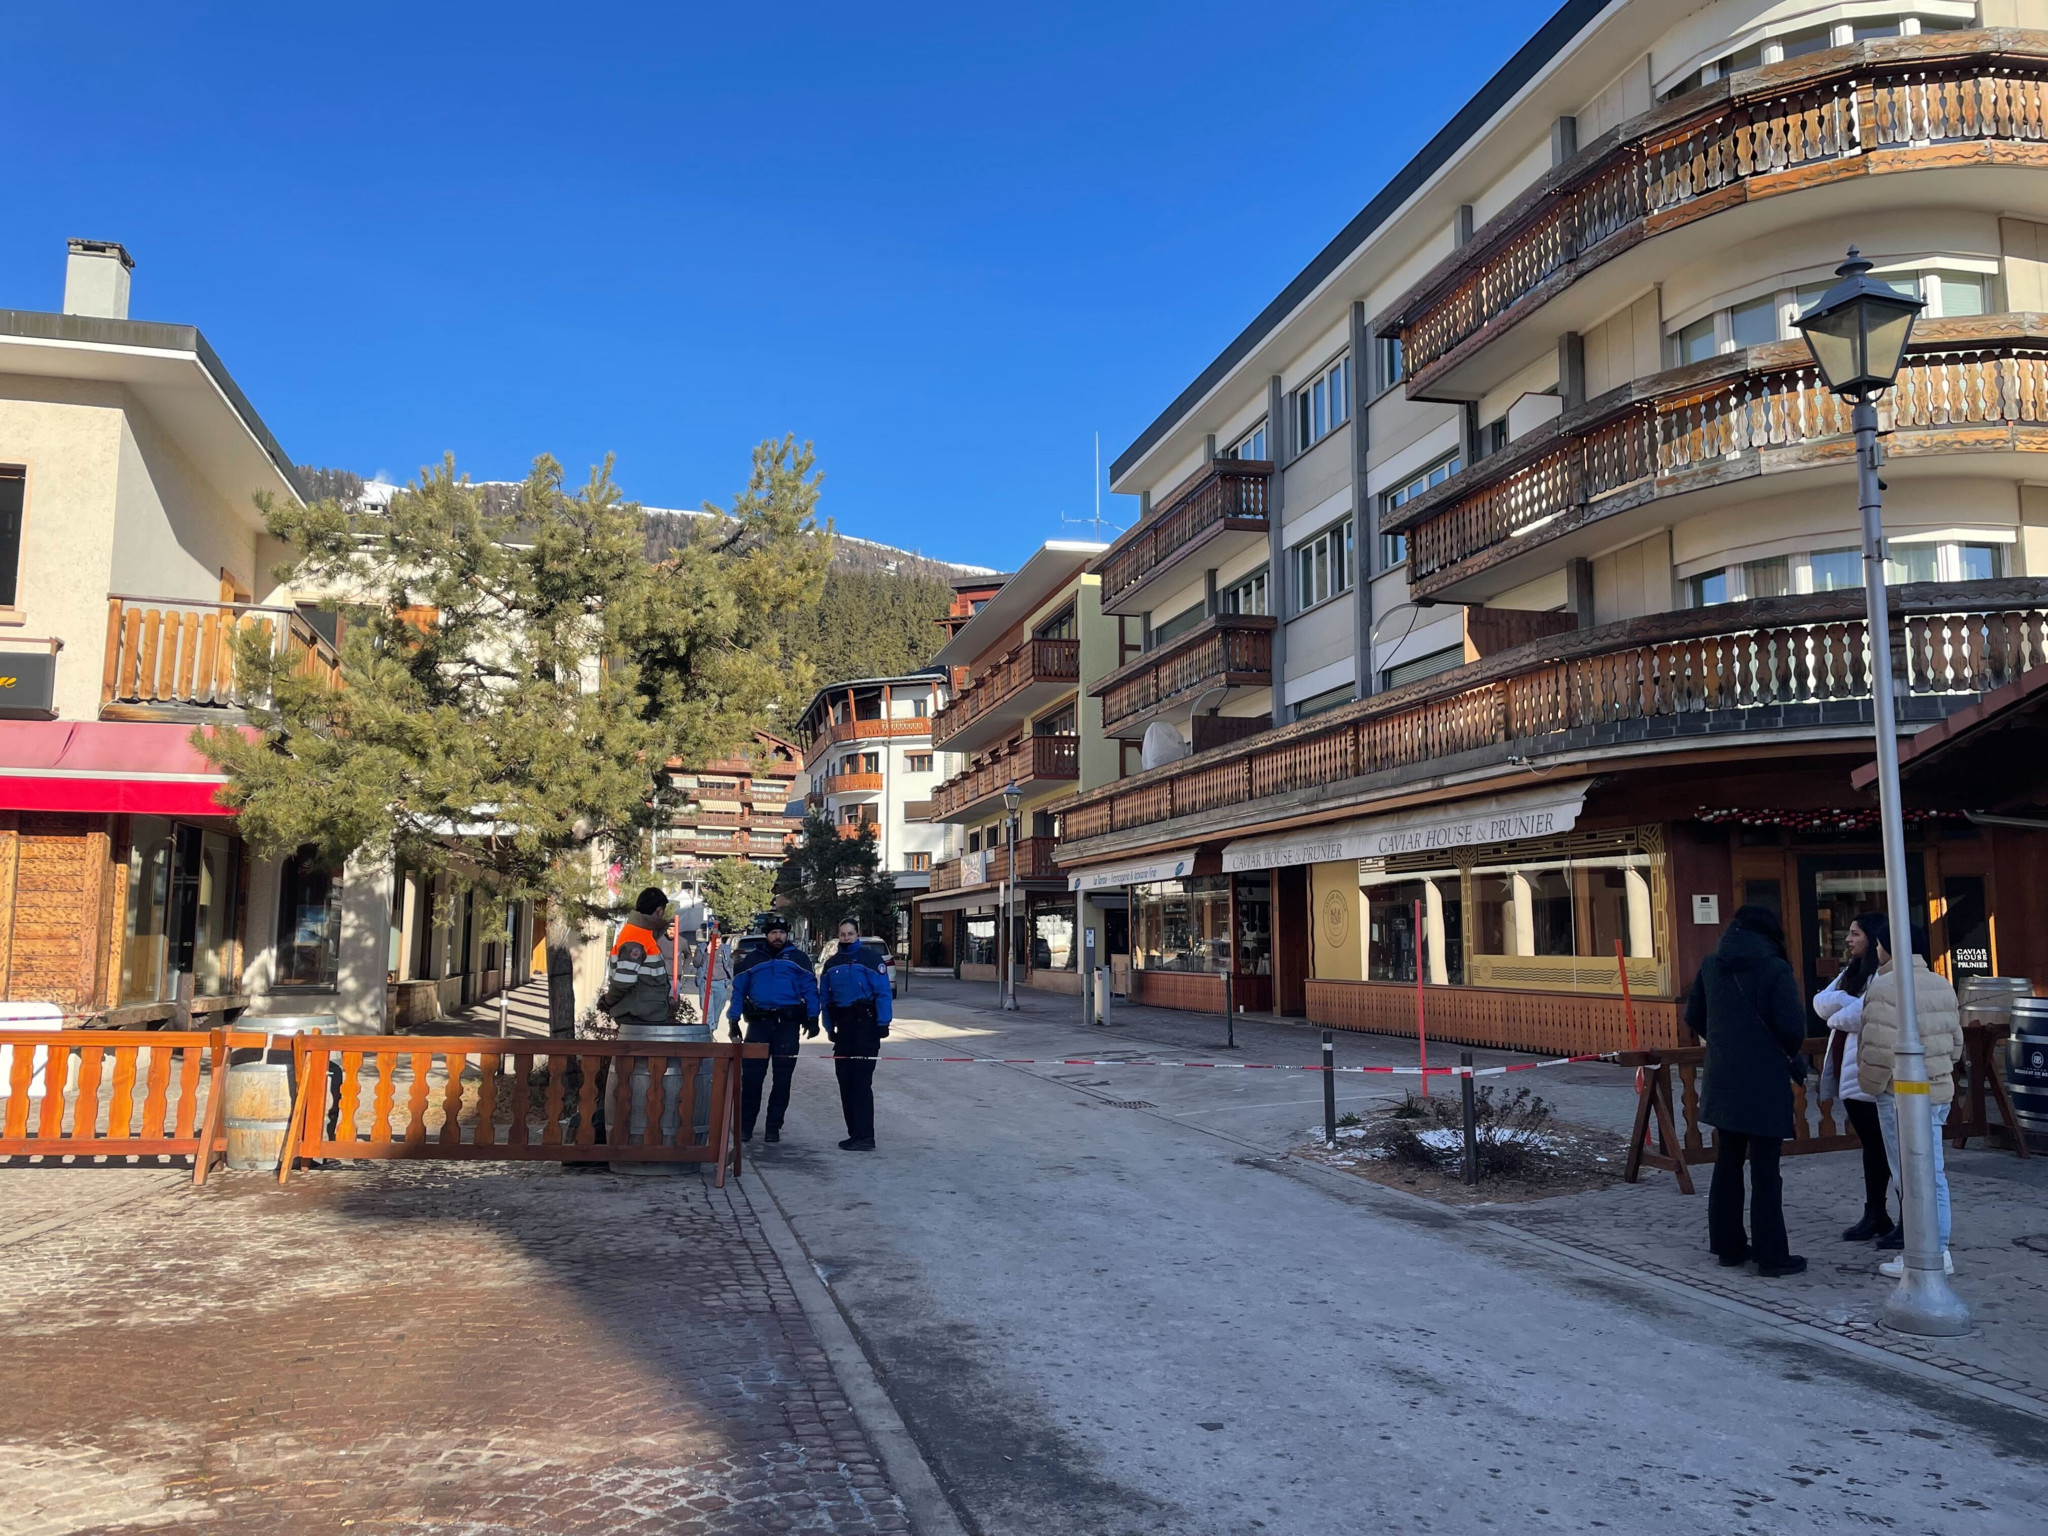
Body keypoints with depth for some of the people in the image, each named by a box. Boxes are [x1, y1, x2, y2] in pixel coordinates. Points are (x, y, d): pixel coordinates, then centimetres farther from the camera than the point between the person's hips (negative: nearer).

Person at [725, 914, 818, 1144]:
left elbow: (810, 988, 2)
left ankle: (774, 1126, 13)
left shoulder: (798, 959, 6)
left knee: (782, 1078, 4)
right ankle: (745, 1125, 8)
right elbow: (738, 990, 11)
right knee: (751, 1076, -1)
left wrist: (812, 1018, -6)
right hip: (758, 1022, 1)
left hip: (788, 1024, -1)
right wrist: (733, 1021, 4)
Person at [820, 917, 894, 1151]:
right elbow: (825, 996, 17)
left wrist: (883, 1024, -14)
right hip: (843, 1025, 7)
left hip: (865, 1024, -7)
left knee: (861, 1080, -10)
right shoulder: (832, 963, 14)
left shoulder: (870, 958, -6)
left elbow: (883, 992, -10)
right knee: (845, 1080, 8)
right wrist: (829, 1027, 12)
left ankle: (864, 1136, -8)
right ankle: (855, 1134, 16)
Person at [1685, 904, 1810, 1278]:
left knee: (1727, 1166, 16)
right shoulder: (1775, 970, -12)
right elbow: (1792, 1026, -19)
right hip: (1764, 1083, -5)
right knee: (1765, 1173, 2)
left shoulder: (1711, 966, 4)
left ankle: (1728, 1246, 24)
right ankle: (1771, 1256, 7)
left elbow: (1693, 1018, 10)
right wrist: (1791, 1053, 1)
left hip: (1722, 1082, 5)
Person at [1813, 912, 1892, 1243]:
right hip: (1849, 1071, 9)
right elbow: (1820, 1002, 8)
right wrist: (1849, 1003, -11)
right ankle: (1874, 1214, 17)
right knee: (1871, 1144, 12)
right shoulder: (1851, 971, 18)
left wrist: (1836, 1014, -3)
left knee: (1886, 1145, -3)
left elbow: (1863, 1015, -22)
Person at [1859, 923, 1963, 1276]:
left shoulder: (1885, 987, -16)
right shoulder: (1942, 985, 11)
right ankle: (1938, 1250, 20)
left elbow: (1880, 1049, -21)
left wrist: (1870, 1085, -6)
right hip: (1940, 1089, 9)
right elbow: (1955, 1041, 16)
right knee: (1932, 1173, 13)